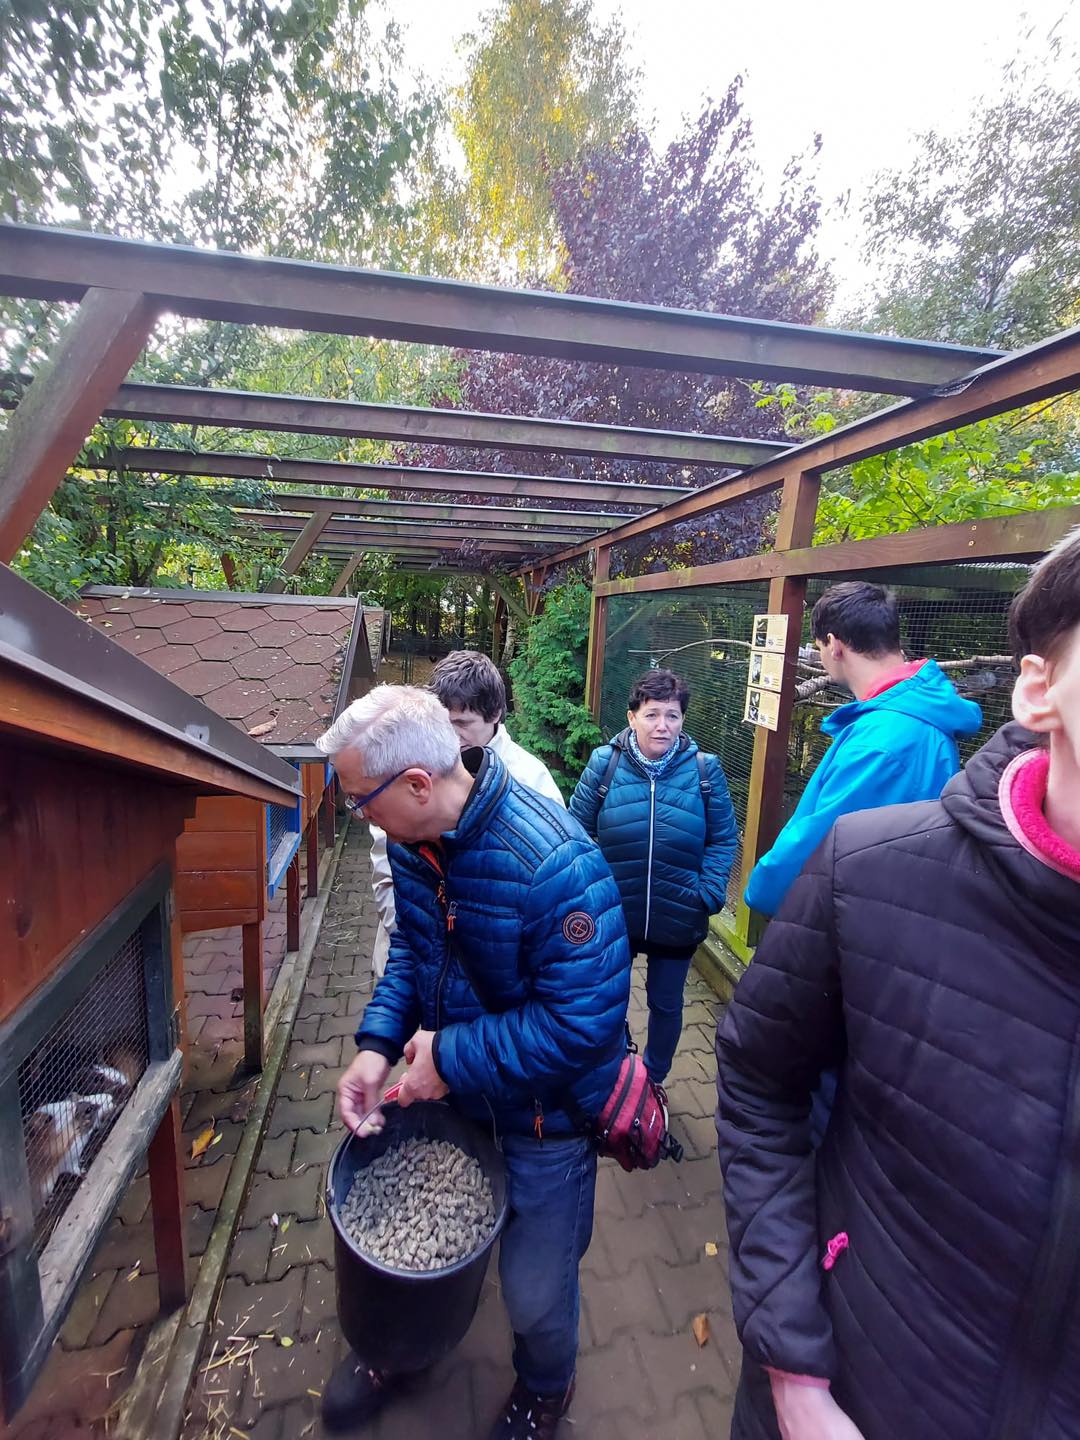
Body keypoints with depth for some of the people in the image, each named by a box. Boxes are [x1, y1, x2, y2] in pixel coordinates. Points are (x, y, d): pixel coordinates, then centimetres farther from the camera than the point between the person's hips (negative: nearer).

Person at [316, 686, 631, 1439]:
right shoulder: (413, 840, -11)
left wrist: (451, 1056, -26)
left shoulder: (553, 861, -36)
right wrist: (378, 1044, -12)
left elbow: (584, 1021, -32)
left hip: (544, 1111, -5)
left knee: (535, 1291, 19)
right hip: (448, 1088, 6)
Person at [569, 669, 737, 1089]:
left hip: (678, 919, 0)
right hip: (612, 914, 0)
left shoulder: (704, 768, -9)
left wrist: (710, 893, -12)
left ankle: (653, 1080, 49)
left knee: (666, 1004, 21)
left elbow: (723, 839, -2)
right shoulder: (605, 762, -11)